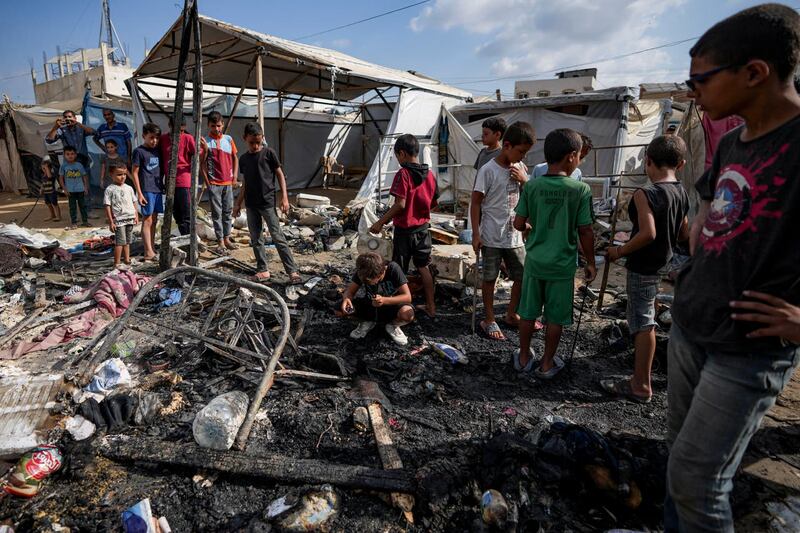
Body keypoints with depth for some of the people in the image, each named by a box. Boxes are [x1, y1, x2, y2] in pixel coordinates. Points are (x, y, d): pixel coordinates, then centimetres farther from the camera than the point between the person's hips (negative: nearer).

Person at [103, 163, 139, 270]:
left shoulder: (129, 188, 12)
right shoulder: (110, 189, -4)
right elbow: (107, 206, -6)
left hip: (130, 218, 6)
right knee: (120, 242, -7)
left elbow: (134, 202, 18)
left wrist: (136, 216, 12)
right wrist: (111, 221, -9)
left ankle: (127, 260, 23)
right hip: (119, 220, -5)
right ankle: (117, 263, -1)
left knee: (127, 241, 13)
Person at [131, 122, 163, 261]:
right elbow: (135, 173, -6)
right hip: (146, 190, -6)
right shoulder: (139, 151, -5)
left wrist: (162, 184, 12)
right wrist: (139, 193, -11)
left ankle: (152, 248, 18)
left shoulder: (158, 150, 12)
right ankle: (148, 252, -4)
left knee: (154, 220, 10)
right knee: (147, 220, -5)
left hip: (158, 189, 6)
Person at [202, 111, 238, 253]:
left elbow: (235, 158, 14)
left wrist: (235, 175, 4)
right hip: (214, 183, -3)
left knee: (228, 211, 9)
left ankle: (227, 238, 19)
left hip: (228, 182, 3)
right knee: (217, 213, 1)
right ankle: (221, 241, 6)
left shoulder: (228, 139, 7)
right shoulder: (206, 141, -3)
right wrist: (206, 180, -10)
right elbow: (202, 162, -4)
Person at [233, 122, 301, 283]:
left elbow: (280, 174, -1)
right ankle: (263, 270, 18)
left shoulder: (269, 153, -3)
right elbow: (245, 183, 17)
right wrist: (238, 203, 16)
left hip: (268, 202, -5)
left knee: (278, 237, -8)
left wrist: (284, 197, -8)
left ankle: (293, 270, -6)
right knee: (255, 239, 8)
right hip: (251, 204, 5)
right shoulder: (244, 158, 10)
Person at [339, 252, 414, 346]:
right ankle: (368, 322, 7)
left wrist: (384, 300, -43)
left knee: (407, 314, -37)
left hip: (392, 304, -3)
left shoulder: (393, 268, -27)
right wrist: (346, 299, -38)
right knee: (341, 309, -20)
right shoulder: (361, 271, -18)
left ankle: (392, 325, -2)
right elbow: (349, 291, -13)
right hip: (369, 305, 3)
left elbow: (407, 297, -28)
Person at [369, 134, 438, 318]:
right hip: (423, 228, 6)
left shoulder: (403, 174, -16)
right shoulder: (430, 174, 2)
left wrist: (380, 222, -16)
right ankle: (430, 307, 21)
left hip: (404, 230, -6)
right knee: (424, 268, 15)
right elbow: (434, 202, 10)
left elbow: (400, 204, -23)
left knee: (399, 271, 7)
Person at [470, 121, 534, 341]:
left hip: (514, 235, 6)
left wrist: (525, 180, -5)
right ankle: (489, 320, 22)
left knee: (523, 276, 12)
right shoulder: (488, 170, -12)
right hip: (492, 237, -6)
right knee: (490, 278, 7)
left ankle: (512, 314, 32)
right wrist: (476, 234, -14)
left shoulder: (519, 168, 6)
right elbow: (475, 203, -10)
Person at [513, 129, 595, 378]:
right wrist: (591, 263, 4)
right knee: (555, 317, 12)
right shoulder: (581, 189, -12)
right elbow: (585, 231, -9)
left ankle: (524, 358, 30)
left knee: (528, 312, 16)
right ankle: (547, 364, 25)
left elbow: (518, 223, -4)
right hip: (562, 264, -2)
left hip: (535, 261, 2)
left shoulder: (532, 186, -6)